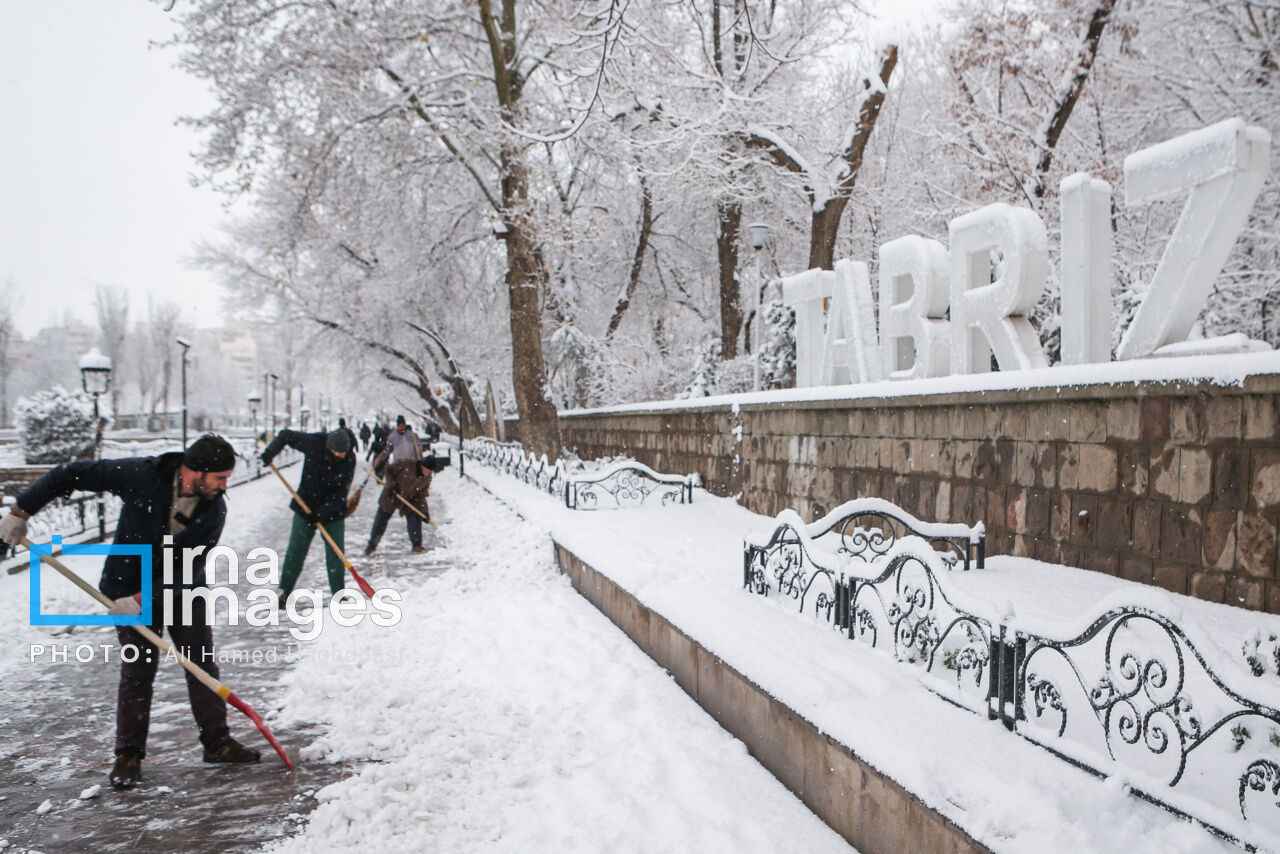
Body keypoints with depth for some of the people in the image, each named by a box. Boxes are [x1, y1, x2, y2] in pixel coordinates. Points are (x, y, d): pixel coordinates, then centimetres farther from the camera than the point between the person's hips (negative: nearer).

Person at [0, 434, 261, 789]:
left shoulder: (214, 509, -17)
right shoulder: (141, 475, -24)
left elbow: (189, 568, -19)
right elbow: (70, 474, -16)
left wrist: (144, 599, -27)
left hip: (184, 590, 3)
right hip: (130, 585, -2)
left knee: (204, 663, 4)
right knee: (138, 671, -1)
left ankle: (216, 742, 17)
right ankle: (129, 754, 13)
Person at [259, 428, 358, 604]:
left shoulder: (349, 460, -19)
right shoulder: (314, 443, -19)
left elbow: (341, 493, -17)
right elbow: (286, 435, -2)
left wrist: (321, 512, -24)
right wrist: (270, 452, -16)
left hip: (333, 512, -1)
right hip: (305, 507, 1)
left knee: (335, 554, -1)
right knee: (296, 550, 5)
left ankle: (338, 594, 9)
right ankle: (285, 589, 20)